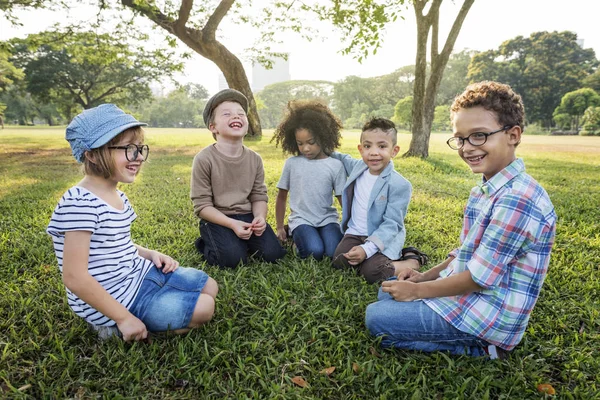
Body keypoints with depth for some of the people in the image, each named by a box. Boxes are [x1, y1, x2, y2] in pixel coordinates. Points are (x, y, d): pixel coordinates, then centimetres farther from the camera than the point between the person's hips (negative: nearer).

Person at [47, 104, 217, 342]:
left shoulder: (116, 195, 4)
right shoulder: (81, 204, -26)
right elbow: (75, 277, -27)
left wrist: (150, 254, 0)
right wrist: (123, 317, -21)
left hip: (140, 274, 9)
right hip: (118, 300, -9)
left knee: (210, 287, 12)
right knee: (204, 308, -9)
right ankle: (117, 329, 2)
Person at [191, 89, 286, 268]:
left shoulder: (254, 159, 1)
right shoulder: (204, 159, -14)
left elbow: (259, 196, 4)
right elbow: (202, 205, -13)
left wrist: (260, 217, -19)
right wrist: (232, 224, -25)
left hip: (247, 216, 4)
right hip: (217, 219, -4)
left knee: (272, 252, -13)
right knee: (233, 258, -25)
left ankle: (243, 241, 18)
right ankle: (207, 243, 8)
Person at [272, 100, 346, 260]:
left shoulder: (335, 165, -1)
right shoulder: (291, 163, 1)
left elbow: (344, 199, 4)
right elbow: (282, 196, 10)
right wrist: (280, 227, 11)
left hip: (327, 219, 1)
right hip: (301, 220, -1)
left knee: (335, 252, -24)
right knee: (315, 252, -27)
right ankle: (297, 238, 5)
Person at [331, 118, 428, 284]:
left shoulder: (399, 185, -18)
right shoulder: (357, 167, 1)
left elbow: (391, 224, -19)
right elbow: (343, 158, 27)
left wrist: (367, 248, -29)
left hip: (382, 239, -5)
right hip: (355, 233, 6)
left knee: (371, 273, -26)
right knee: (339, 262, -18)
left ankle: (413, 260, -1)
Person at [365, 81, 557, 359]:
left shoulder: (517, 199, -26)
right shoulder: (487, 190, 6)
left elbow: (478, 278, -24)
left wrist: (416, 290, -13)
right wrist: (425, 276, 4)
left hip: (489, 317, -10)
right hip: (470, 295, 10)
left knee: (377, 318, -12)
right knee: (387, 290, 20)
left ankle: (478, 348, -3)